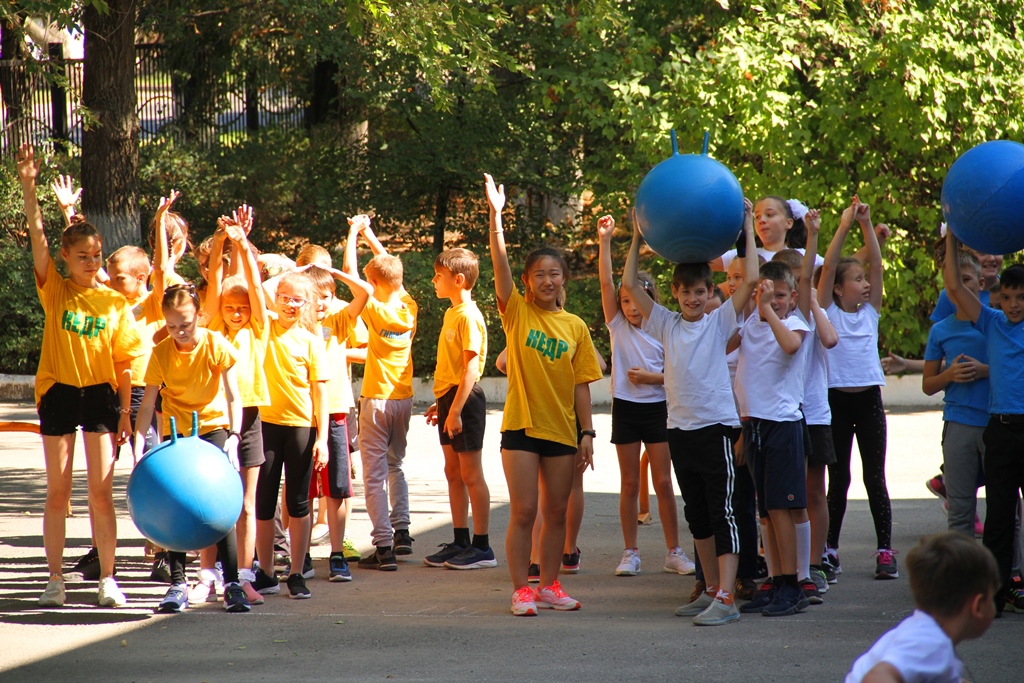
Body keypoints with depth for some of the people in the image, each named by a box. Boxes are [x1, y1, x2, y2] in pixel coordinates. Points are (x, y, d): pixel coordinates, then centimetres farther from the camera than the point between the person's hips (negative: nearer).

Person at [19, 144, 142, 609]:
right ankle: (55, 579, 10)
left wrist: (125, 411, -2)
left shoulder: (115, 303, 3)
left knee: (101, 492, 1)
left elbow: (124, 362, 4)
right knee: (57, 493, 4)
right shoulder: (54, 291, 1)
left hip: (100, 395, 0)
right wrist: (28, 188, -24)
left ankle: (107, 579, 6)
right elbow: (37, 238, -12)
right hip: (58, 392, 0)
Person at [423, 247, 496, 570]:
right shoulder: (452, 313, 14)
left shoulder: (468, 316, -15)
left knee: (471, 474, -5)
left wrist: (455, 409, -24)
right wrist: (441, 403, 20)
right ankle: (460, 543, 20)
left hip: (465, 399, -10)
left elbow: (471, 366, -20)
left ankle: (482, 547, 0)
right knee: (453, 473, 13)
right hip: (450, 399, 10)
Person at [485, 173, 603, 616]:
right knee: (524, 512, -4)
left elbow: (581, 385, 7)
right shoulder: (517, 313, -1)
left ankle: (549, 586, 20)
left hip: (562, 430, 3)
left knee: (556, 512, 9)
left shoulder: (575, 327, 5)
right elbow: (499, 263, -15)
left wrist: (587, 432, 2)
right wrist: (496, 215, -26)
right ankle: (521, 591, 3)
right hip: (521, 426, -3)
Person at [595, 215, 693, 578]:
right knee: (629, 484, 4)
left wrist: (653, 378, -15)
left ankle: (674, 552, 7)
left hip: (657, 408, -1)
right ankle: (631, 553, 9)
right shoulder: (618, 326, 2)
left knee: (663, 482, 1)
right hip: (626, 408, 1)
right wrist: (604, 240, -17)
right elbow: (606, 282, -8)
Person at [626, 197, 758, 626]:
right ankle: (711, 590, 21)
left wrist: (747, 228, -5)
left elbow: (750, 280, -10)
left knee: (722, 513, -7)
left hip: (715, 426, -5)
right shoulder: (665, 324, 10)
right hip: (679, 428, 5)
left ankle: (725, 599, -12)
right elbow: (629, 285, 9)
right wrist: (638, 239, 8)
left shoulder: (720, 321, 0)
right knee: (697, 514, 12)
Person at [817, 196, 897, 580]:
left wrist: (867, 225, -9)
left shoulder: (871, 311, 7)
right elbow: (828, 267, -13)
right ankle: (830, 549, 12)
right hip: (836, 399, -2)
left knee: (875, 477, 1)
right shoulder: (827, 311, -1)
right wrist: (844, 227, -18)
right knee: (838, 478, 3)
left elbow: (876, 264, -1)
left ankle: (885, 551, 1)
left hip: (869, 398, 2)